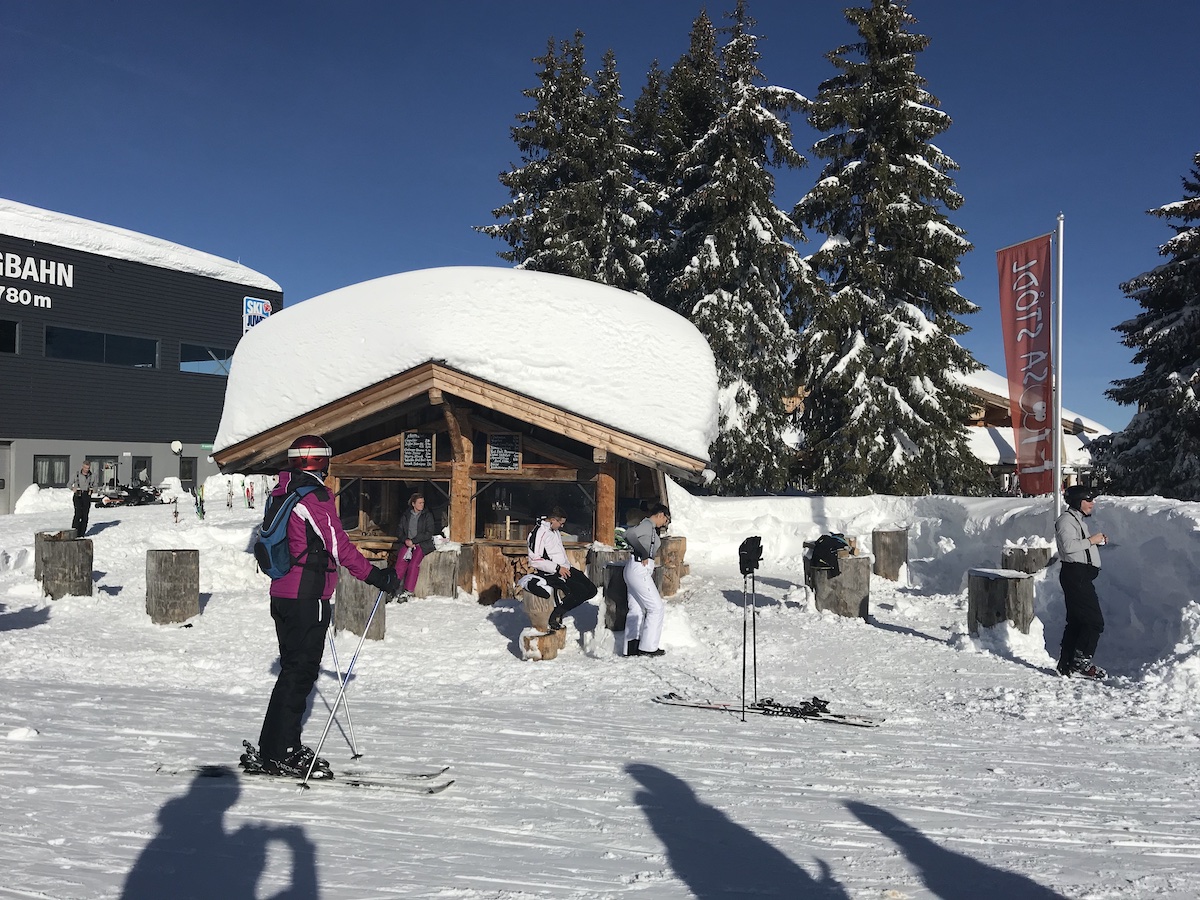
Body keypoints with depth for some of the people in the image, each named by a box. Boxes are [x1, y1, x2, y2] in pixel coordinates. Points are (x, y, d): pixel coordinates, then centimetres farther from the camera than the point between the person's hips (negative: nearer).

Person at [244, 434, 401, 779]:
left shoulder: (280, 494, 12)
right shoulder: (315, 496, -14)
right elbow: (340, 546, -15)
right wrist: (377, 576, -8)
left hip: (281, 594, 9)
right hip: (308, 598, -9)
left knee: (294, 669, 16)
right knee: (299, 672, -3)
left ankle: (283, 747, 22)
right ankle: (278, 754, 0)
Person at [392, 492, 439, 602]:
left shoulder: (427, 515, 4)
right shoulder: (405, 516, 14)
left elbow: (429, 533, -4)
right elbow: (400, 532, 15)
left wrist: (413, 541, -11)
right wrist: (406, 540, -7)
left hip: (422, 544, -3)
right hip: (407, 543, 3)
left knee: (414, 564, -27)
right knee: (400, 564, -23)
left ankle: (408, 592, -28)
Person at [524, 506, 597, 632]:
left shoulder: (555, 530, 13)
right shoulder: (539, 533, -17)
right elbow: (535, 560, -23)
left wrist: (568, 567, 13)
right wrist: (558, 568, -22)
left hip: (565, 569, 10)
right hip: (551, 574, -10)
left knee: (591, 589, 1)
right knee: (582, 591, -23)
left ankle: (560, 610, 7)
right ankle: (555, 615, -8)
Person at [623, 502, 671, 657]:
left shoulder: (649, 526, 19)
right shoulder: (648, 524, -10)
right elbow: (629, 534, -27)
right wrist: (643, 554, -20)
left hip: (634, 569, 10)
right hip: (639, 569, -10)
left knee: (636, 610, 9)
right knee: (657, 607, -3)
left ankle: (631, 648, 10)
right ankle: (648, 647, 0)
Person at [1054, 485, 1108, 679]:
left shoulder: (1078, 520, 24)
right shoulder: (1066, 520, -10)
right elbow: (1068, 545, -24)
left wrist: (1098, 542, 14)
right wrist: (1091, 540, -16)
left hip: (1081, 576, 11)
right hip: (1075, 574, -11)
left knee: (1076, 621, 11)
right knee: (1095, 621, -12)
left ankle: (1066, 664, 14)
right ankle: (1081, 662, -11)